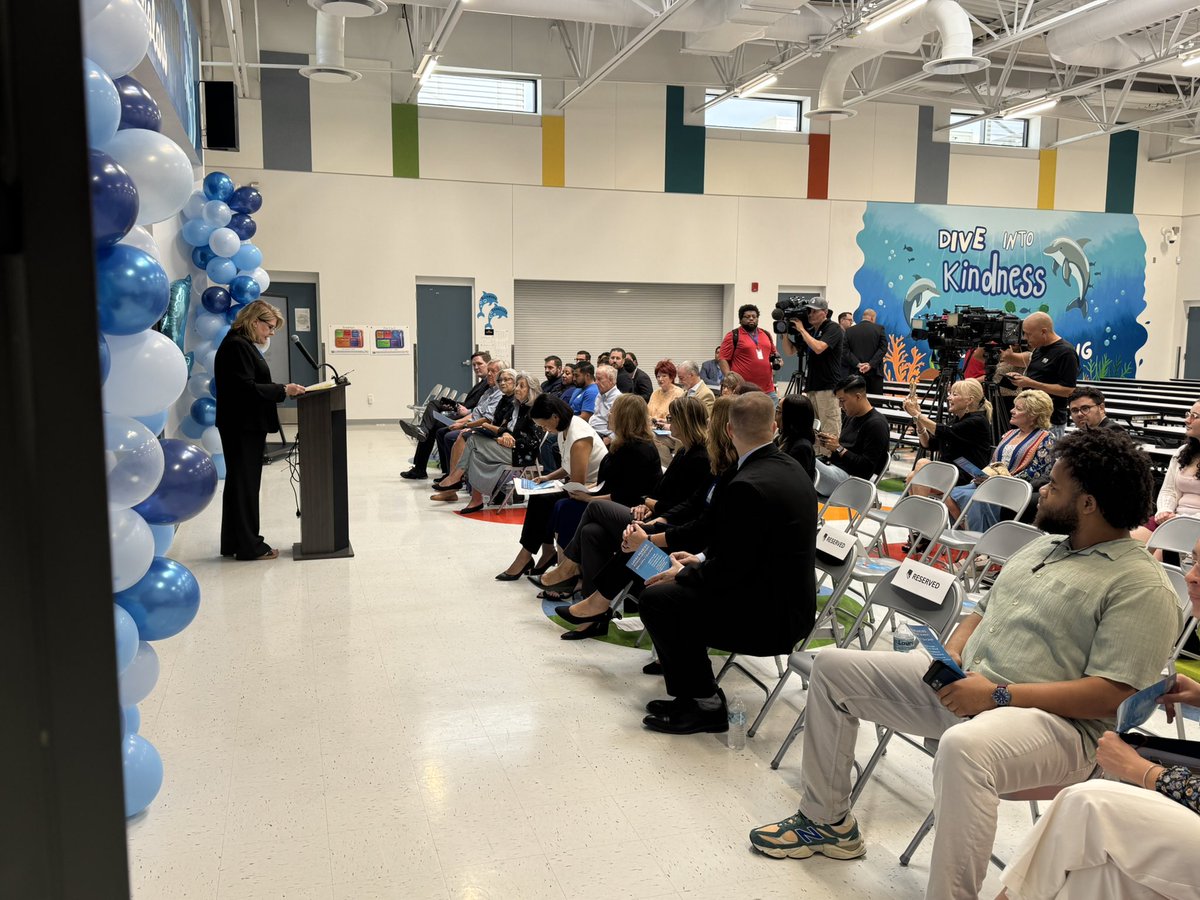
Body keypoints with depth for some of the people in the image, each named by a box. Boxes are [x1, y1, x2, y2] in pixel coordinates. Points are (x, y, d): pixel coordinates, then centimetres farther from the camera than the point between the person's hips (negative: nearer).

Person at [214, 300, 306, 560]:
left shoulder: (243, 344, 16)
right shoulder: (237, 346, -16)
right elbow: (246, 388, -22)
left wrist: (281, 390, 10)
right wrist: (283, 390, -18)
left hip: (246, 426, 11)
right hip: (243, 427, -11)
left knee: (239, 482, 15)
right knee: (246, 483, -3)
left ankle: (233, 543, 23)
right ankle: (249, 546, 5)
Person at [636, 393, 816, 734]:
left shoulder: (746, 486, -25)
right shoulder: (790, 467, 5)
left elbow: (728, 571, -20)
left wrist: (683, 574, -3)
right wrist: (702, 560, 14)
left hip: (772, 616, -10)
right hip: (790, 601, 10)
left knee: (655, 598, -6)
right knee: (678, 588, 16)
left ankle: (705, 705, 4)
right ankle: (691, 693, 20)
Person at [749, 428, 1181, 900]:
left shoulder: (1141, 587, -11)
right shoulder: (1043, 545, 15)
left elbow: (1113, 695, -19)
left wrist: (999, 695, -22)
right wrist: (949, 659, 1)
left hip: (1054, 721, -9)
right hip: (962, 685, 9)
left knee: (964, 748, -44)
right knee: (834, 667, 6)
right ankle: (826, 821, 17)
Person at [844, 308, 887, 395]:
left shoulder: (850, 331, 5)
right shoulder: (879, 329, 0)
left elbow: (846, 351, -4)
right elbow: (883, 348, -8)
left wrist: (858, 364, -9)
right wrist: (871, 364, -12)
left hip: (856, 373, 1)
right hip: (874, 372, -1)